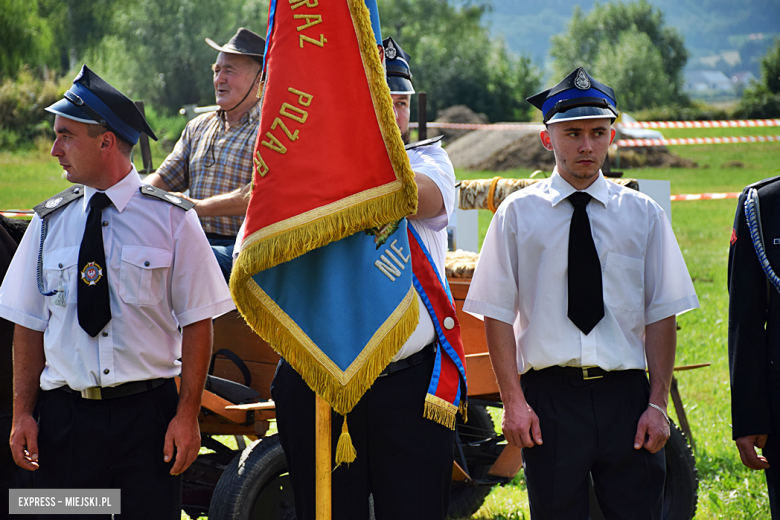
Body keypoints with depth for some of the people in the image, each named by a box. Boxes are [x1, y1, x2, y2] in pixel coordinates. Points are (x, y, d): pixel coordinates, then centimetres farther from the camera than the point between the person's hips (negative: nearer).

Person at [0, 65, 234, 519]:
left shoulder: (173, 220, 0)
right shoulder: (49, 223, 7)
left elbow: (197, 322, -2)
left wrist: (188, 414, -8)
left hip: (150, 414, -2)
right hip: (66, 416, 2)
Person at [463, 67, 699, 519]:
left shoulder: (643, 214, 8)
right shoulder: (518, 214, 4)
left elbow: (662, 315, 6)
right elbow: (498, 314, 1)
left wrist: (658, 404, -2)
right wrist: (514, 401, -7)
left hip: (625, 396, 1)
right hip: (549, 395, -1)